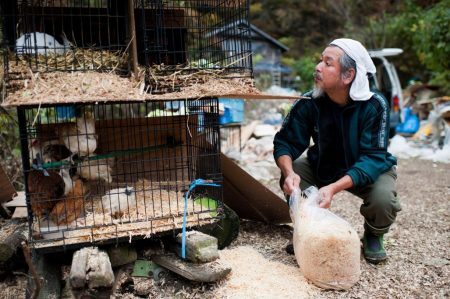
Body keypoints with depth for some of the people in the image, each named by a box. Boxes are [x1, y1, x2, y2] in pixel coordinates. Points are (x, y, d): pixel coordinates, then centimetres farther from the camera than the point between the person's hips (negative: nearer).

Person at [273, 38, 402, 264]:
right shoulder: (308, 103, -20)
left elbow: (373, 158, -31)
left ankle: (373, 236, 6)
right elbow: (285, 142, -16)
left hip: (369, 171, -2)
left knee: (383, 199, -31)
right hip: (323, 167, 3)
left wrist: (334, 188, -45)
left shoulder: (374, 106, -27)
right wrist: (289, 172, -39)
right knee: (290, 182, -22)